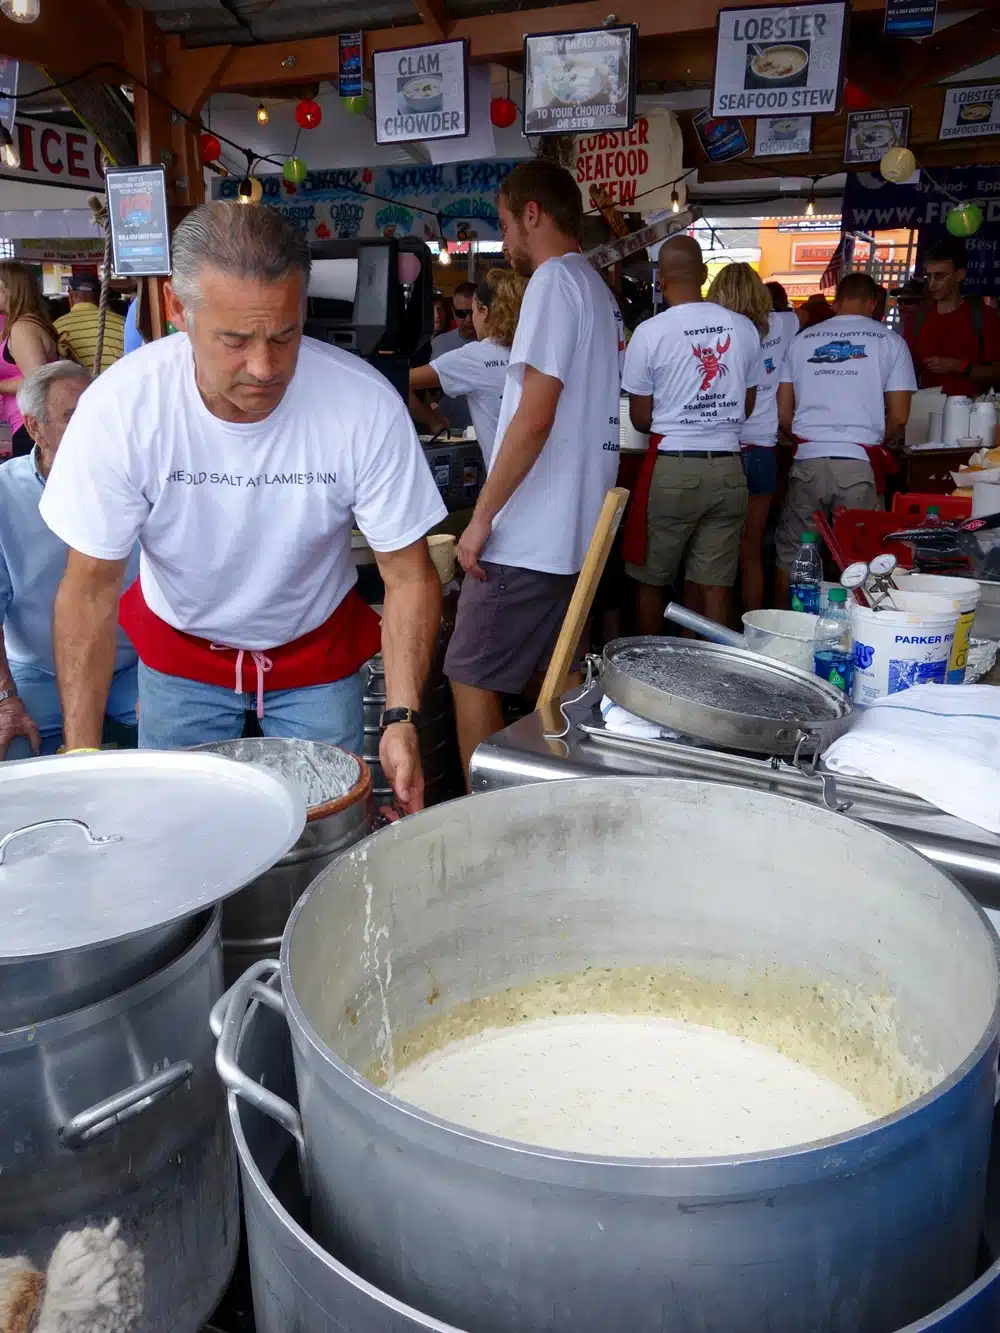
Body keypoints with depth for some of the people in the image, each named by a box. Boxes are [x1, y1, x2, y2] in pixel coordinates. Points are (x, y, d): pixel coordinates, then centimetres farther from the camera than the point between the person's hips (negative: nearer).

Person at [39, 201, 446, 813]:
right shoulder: (119, 407, -25)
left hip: (319, 652, 0)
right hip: (179, 650, 1)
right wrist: (82, 752, -19)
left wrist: (402, 718, -28)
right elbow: (91, 588, -16)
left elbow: (408, 574, -18)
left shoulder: (367, 405, -26)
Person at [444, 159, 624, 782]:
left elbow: (534, 418, -19)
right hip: (578, 535, 10)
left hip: (527, 539, -9)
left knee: (471, 679, -3)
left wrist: (481, 518, -15)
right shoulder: (601, 291, 19)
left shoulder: (554, 281, -9)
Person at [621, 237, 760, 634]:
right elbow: (747, 405, 15)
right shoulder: (744, 328, 4)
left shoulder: (650, 332, -7)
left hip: (671, 469, -3)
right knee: (714, 585, 6)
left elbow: (640, 418, 0)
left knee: (650, 580, 11)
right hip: (727, 469, 4)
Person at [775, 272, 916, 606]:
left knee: (791, 555, 10)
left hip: (807, 460, 2)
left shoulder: (803, 339, 10)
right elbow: (899, 417, 2)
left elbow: (783, 413, 9)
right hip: (859, 463, -1)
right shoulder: (889, 341, 6)